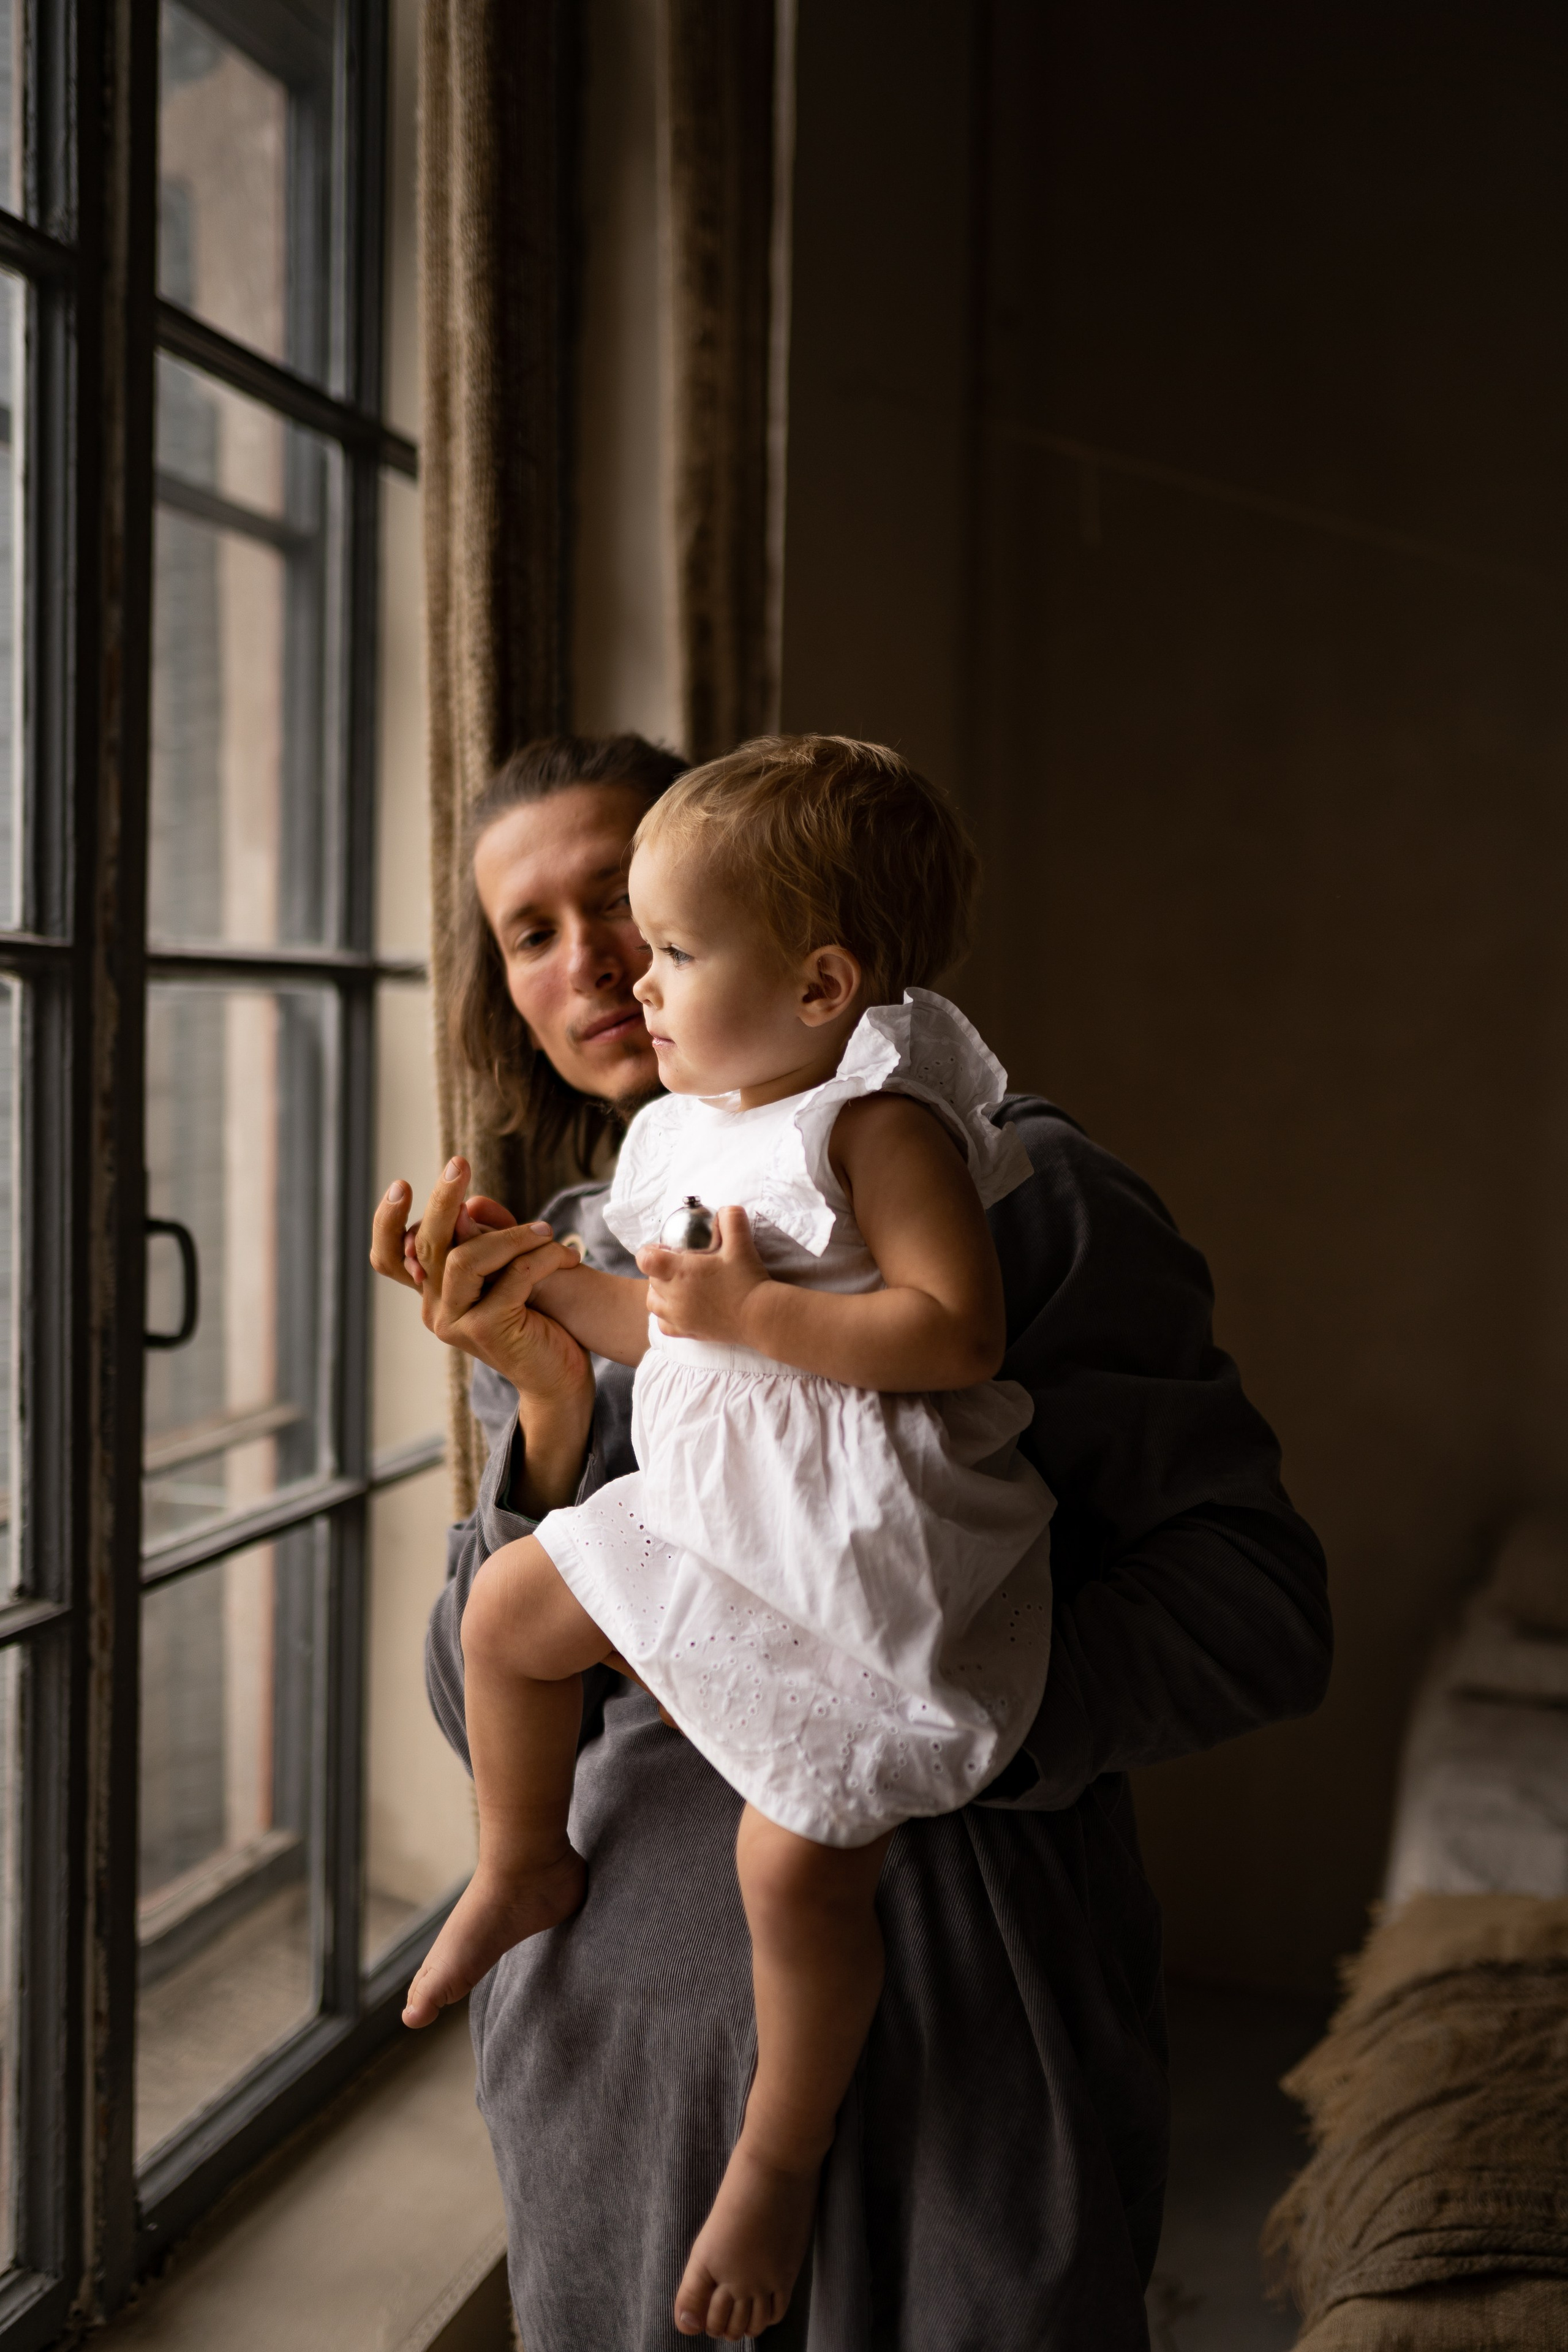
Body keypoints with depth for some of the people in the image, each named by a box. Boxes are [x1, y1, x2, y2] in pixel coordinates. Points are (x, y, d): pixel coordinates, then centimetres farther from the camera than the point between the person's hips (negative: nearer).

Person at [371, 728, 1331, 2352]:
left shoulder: (1008, 1183, -8)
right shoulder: (559, 1267, 7)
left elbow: (1256, 1601, -11)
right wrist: (550, 1408, -15)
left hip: (951, 2014, -4)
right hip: (622, 2017, 4)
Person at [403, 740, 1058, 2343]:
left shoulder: (881, 1116, -19)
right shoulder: (693, 1129, 8)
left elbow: (957, 1326, -27)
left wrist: (750, 1310, -28)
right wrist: (537, 1282, 11)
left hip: (868, 1561, -8)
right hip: (709, 1518, 9)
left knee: (797, 1862, -7)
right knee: (509, 1605, 11)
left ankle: (779, 2164, 18)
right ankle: (524, 1866, 36)